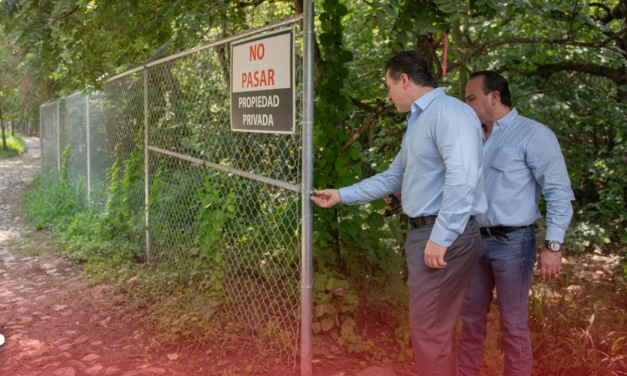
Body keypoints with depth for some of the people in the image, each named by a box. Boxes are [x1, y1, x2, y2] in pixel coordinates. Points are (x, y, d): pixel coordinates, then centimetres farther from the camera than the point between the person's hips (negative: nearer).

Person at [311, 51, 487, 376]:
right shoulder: (418, 122, 19)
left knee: (429, 331, -2)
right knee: (430, 327, 19)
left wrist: (440, 238, -27)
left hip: (445, 239, -10)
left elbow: (463, 177, -27)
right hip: (423, 233, 10)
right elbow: (392, 178, 27)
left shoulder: (449, 111, -15)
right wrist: (342, 196, 27)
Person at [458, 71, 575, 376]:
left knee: (512, 323, 4)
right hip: (476, 240, 7)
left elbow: (559, 192, -11)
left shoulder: (533, 135, -8)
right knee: (471, 316, 14)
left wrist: (553, 245, -18)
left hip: (512, 243, -6)